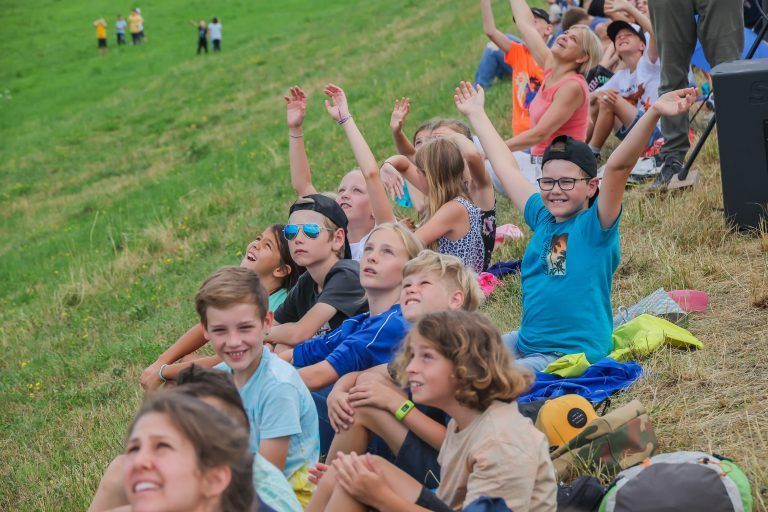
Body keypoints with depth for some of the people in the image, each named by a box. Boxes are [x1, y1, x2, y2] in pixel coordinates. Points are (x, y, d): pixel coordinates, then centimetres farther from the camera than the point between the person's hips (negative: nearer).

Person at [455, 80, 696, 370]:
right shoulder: (542, 217, 10)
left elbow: (618, 166, -25)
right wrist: (476, 114, 31)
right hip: (525, 343, 8)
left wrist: (653, 113, -38)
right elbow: (505, 166, 21)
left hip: (572, 355, -8)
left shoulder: (595, 225, -9)